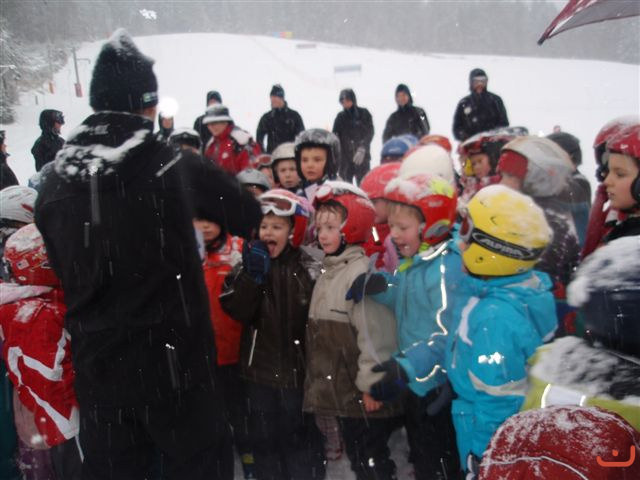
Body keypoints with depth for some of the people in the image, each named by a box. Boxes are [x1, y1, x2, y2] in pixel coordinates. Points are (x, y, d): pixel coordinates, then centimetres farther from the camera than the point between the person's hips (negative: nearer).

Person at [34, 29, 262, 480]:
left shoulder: (54, 183, -2)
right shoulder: (174, 167, -14)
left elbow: (64, 270, 7)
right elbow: (248, 214, -1)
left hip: (96, 363, 4)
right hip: (172, 358, -3)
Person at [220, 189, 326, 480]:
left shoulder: (307, 269, -6)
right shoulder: (249, 264, 2)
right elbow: (237, 311, -11)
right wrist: (252, 276, -23)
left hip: (297, 368, -3)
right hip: (259, 367, 3)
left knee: (299, 437, 11)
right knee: (264, 437, 17)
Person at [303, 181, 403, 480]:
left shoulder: (363, 272, -18)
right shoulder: (328, 273, 12)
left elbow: (374, 333, -22)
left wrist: (371, 384, -19)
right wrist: (319, 382, 20)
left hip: (364, 392, -9)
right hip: (340, 389, 9)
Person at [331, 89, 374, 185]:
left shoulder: (364, 114, 5)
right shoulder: (340, 117, 11)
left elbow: (369, 132, -4)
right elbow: (334, 136, 7)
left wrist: (362, 149, -19)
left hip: (362, 157, -2)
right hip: (344, 157, 2)